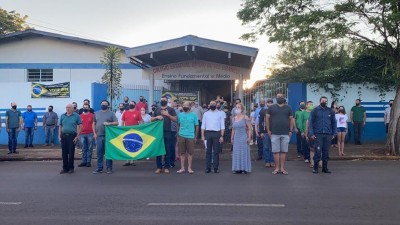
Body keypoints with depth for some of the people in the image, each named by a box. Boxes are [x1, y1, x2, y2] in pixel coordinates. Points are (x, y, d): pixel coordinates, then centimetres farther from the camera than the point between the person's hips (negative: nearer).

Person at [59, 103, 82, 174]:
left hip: (72, 136, -4)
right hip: (64, 136, 4)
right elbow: (60, 126, 14)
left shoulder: (76, 116, -1)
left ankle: (71, 168, 11)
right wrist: (59, 136, 7)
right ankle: (65, 168, 16)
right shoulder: (62, 116, 11)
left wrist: (77, 136, -9)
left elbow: (80, 126, -3)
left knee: (71, 153, 0)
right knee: (64, 153, 6)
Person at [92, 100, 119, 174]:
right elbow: (94, 123, 16)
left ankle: (109, 168, 6)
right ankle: (99, 168, 12)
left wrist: (109, 123, -17)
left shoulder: (111, 113, 5)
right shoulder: (96, 113, 15)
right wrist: (94, 133, 5)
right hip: (99, 136, 3)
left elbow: (116, 123, -1)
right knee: (99, 152, 5)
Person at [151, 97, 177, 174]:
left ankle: (166, 167, 6)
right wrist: (157, 117, -6)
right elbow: (152, 119, 14)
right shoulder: (157, 109, 14)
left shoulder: (171, 109, 6)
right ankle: (159, 167, 8)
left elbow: (175, 119, -2)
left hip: (167, 132, -2)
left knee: (167, 150, 0)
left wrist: (168, 114, -14)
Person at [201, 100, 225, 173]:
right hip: (208, 133, 1)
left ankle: (216, 168, 7)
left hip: (216, 134, -1)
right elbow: (203, 125, 8)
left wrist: (222, 136, -6)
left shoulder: (220, 114, 8)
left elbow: (222, 126, 3)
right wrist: (202, 135, -1)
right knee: (208, 151, 2)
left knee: (216, 151, 1)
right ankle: (208, 168, 6)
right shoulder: (206, 114, 10)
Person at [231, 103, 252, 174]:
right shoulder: (234, 118, 12)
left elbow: (249, 129, -9)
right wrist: (232, 138, 12)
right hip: (236, 138, 6)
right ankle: (237, 168, 12)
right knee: (236, 153, 5)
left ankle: (245, 169, 4)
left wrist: (249, 137, -16)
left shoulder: (245, 118, -5)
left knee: (244, 152, -2)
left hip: (244, 138, -5)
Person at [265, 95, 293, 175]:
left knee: (284, 151, 4)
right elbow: (267, 118, 5)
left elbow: (291, 119, 9)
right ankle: (277, 168, 9)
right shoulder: (271, 107, 3)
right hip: (274, 133, -1)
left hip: (285, 133, 1)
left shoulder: (288, 108, 7)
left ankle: (282, 168, 11)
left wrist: (290, 131, 3)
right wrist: (268, 130, 0)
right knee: (276, 151, 2)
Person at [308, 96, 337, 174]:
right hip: (318, 134, -3)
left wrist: (334, 133, 5)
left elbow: (334, 122, 13)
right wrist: (311, 134, -8)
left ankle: (325, 168, 17)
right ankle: (315, 168, 5)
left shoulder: (330, 111, 9)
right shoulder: (315, 111, 2)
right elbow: (310, 122, -1)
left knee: (326, 152, 7)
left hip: (328, 135, 3)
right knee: (318, 151, -5)